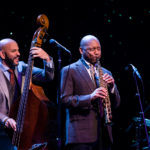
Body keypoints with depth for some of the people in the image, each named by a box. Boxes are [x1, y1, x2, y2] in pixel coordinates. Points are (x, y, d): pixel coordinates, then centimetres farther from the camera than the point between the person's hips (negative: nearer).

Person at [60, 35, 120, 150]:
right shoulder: (69, 70, 3)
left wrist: (112, 86, -4)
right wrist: (90, 97, -20)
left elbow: (116, 104, 16)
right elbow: (64, 100, -7)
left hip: (104, 134, 5)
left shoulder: (106, 73, 19)